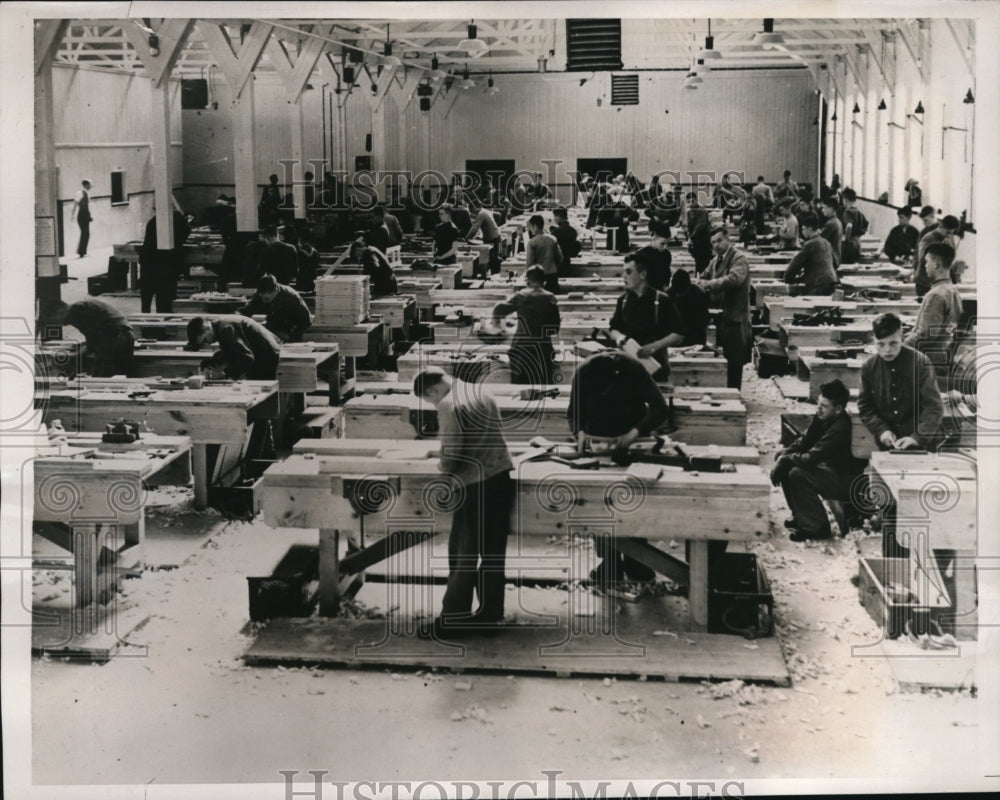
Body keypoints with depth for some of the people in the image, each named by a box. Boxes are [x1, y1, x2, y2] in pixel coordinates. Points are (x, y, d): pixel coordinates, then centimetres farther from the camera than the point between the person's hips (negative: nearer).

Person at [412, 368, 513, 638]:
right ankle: (490, 613, 22)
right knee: (493, 552, 14)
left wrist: (443, 466, 4)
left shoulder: (449, 406, -15)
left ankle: (452, 621, 9)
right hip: (502, 478, 8)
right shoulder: (480, 392, 10)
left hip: (475, 486, -8)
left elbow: (452, 456, -18)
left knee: (464, 555, 2)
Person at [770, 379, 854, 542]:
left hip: (843, 479, -10)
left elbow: (810, 459, -31)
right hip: (828, 466, 10)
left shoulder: (840, 429, -31)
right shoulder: (822, 418, -3)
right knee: (785, 466, 4)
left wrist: (786, 458, -14)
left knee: (798, 474, -28)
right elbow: (803, 441, 7)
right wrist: (781, 458, -9)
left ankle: (817, 527, -14)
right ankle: (800, 516, 15)